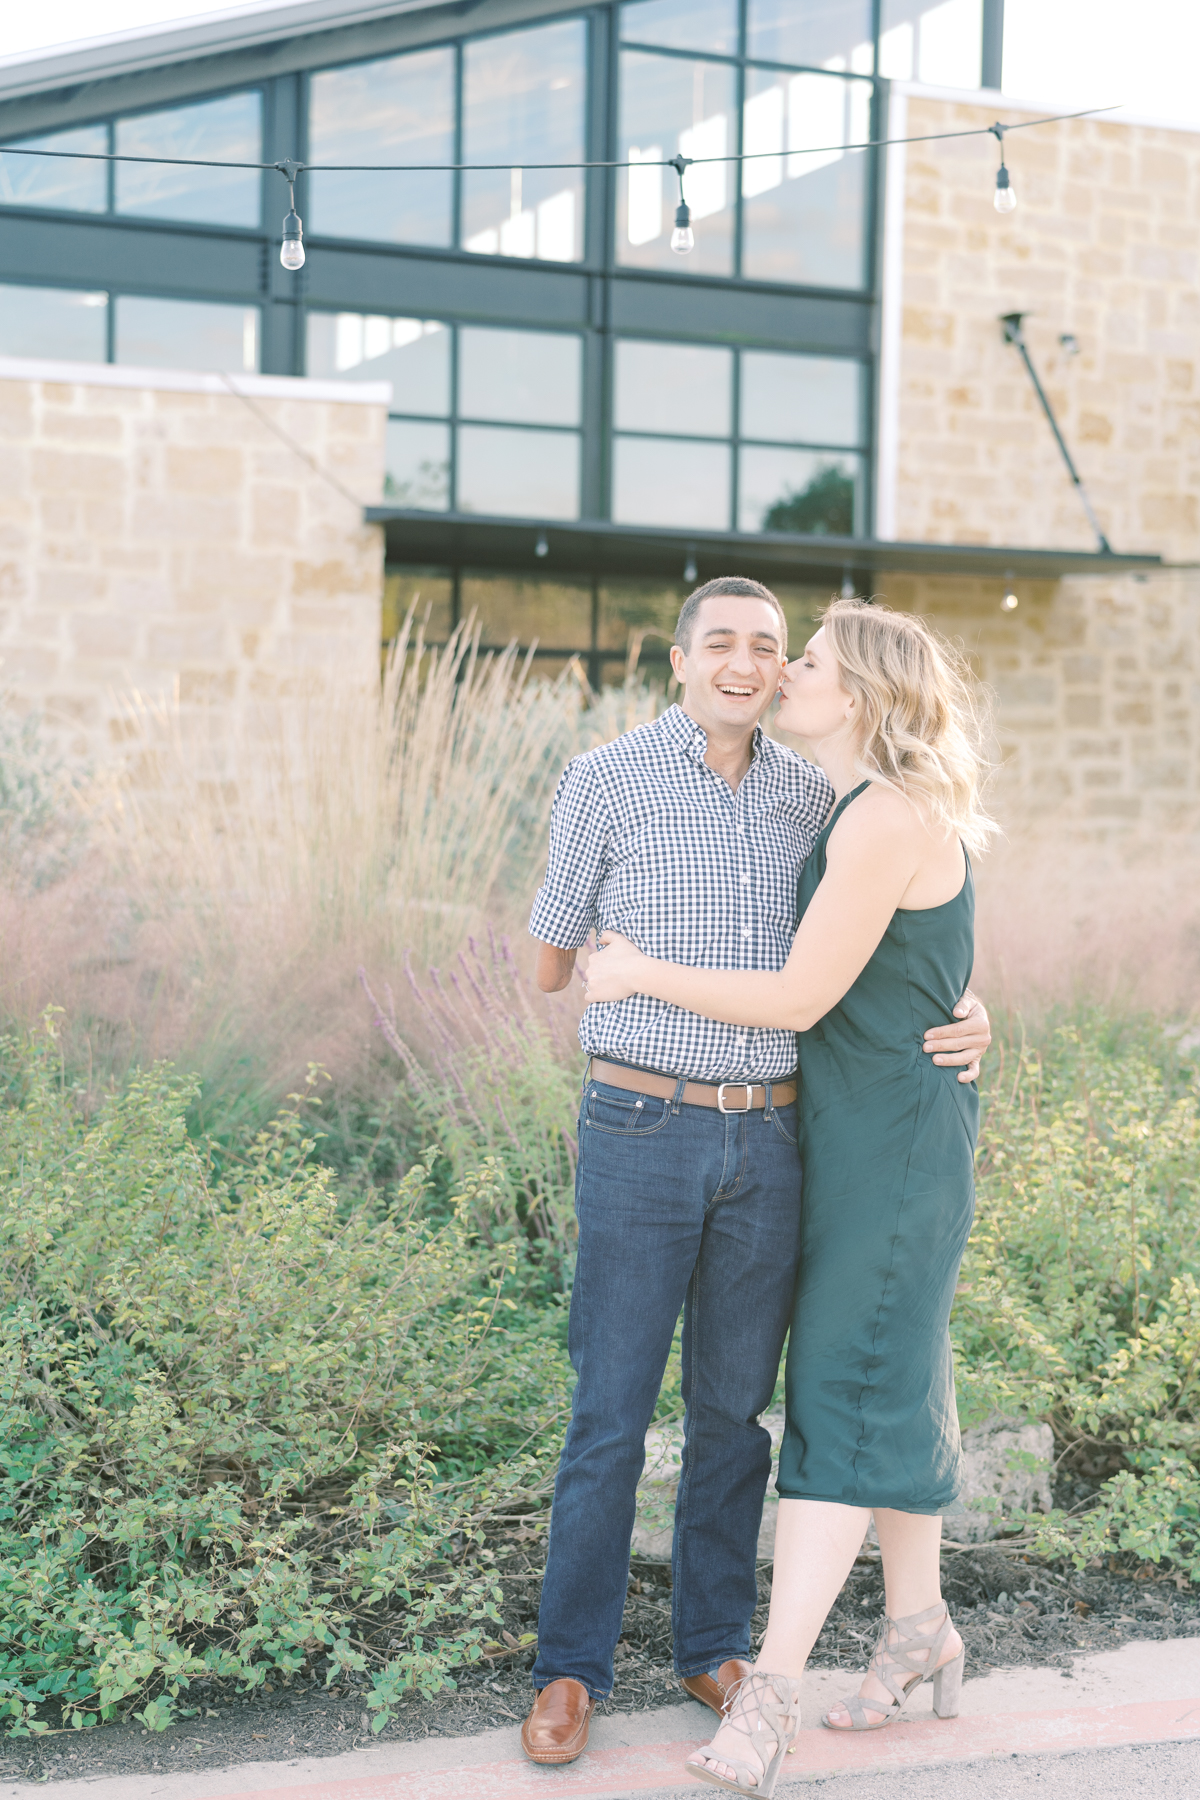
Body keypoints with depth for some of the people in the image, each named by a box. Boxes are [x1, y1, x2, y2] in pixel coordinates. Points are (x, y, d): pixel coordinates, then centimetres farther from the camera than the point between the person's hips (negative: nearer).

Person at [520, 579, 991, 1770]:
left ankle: (714, 1648, 26)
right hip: (642, 1135, -3)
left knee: (733, 1409, 11)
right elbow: (550, 962, 7)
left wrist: (968, 1015, -9)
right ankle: (571, 1669, 14)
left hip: (766, 1143, 4)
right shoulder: (606, 781, -5)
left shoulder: (811, 799, 7)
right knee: (610, 1414, 0)